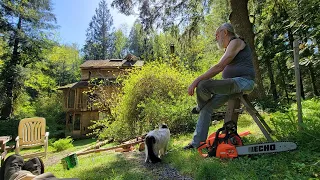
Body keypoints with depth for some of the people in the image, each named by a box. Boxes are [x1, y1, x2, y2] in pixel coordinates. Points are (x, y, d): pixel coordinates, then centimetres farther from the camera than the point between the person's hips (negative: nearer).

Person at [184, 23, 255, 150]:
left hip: (243, 81, -10)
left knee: (202, 86, -26)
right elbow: (222, 69, 23)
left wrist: (196, 81, -21)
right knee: (207, 108, 2)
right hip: (232, 84, 10)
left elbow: (219, 67, -19)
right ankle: (197, 143, 6)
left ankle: (200, 107, 9)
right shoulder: (229, 48, 24)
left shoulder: (236, 42, -6)